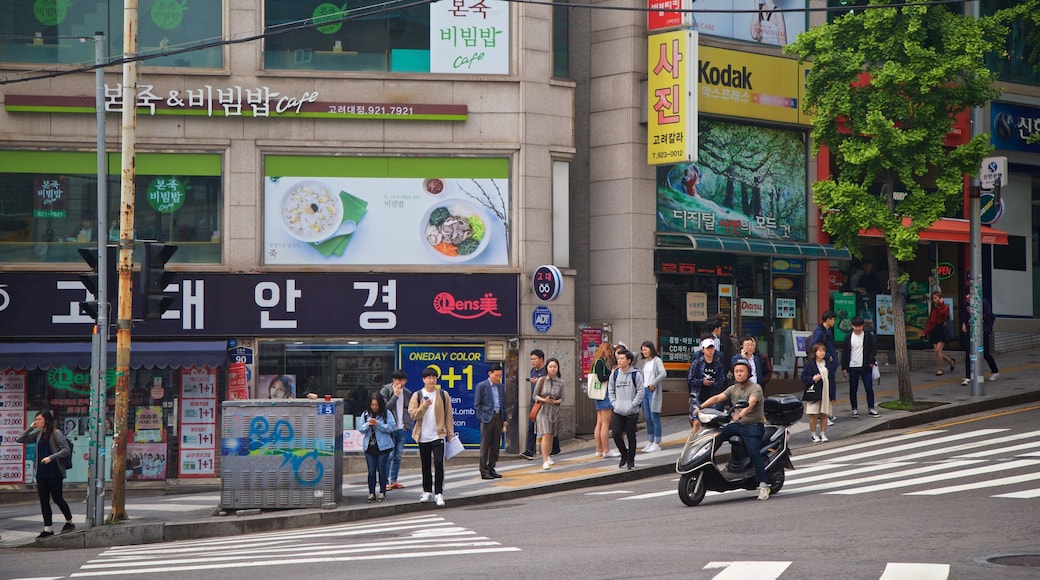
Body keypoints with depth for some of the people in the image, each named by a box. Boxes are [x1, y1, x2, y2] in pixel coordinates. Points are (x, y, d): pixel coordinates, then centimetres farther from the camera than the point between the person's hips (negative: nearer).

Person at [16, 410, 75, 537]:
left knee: (57, 498, 2)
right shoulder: (38, 434, 10)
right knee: (44, 501, 5)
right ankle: (48, 528, 11)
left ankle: (69, 522, 21)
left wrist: (51, 457, -22)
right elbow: (20, 440, 10)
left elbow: (66, 450, -14)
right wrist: (30, 428, 1)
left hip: (54, 472, -6)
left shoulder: (56, 433, -8)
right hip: (41, 473, 6)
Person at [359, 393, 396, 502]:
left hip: (383, 447, -3)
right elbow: (360, 429, 5)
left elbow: (392, 427, -10)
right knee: (371, 472, 6)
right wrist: (368, 425, -15)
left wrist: (378, 424, -19)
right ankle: (371, 493, 11)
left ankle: (382, 493, 10)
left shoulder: (387, 414, -3)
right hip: (369, 447, 3)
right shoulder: (365, 414, 6)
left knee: (382, 471, 1)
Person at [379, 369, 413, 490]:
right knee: (389, 455, -10)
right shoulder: (385, 391, -3)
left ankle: (393, 481, 12)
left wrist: (408, 424, 4)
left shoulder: (407, 393, 11)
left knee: (398, 456, 7)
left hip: (402, 429, 5)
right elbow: (385, 407, -13)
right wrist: (395, 396, -15)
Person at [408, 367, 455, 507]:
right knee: (426, 465, 11)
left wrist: (450, 434, 2)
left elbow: (448, 415, 5)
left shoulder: (443, 395, 4)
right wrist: (423, 407, -19)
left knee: (438, 464, -12)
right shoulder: (417, 395, 4)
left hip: (438, 435, -2)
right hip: (423, 436, 2)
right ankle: (427, 492, 22)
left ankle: (438, 493, -10)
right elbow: (412, 415, -2)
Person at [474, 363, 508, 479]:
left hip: (498, 418, 6)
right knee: (485, 445, -2)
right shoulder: (481, 386, -4)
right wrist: (482, 417, -10)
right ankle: (484, 471, 0)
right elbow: (477, 405, -3)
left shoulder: (501, 386, 13)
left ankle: (491, 468, 16)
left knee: (495, 445, 8)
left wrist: (505, 419, 11)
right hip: (487, 418, -6)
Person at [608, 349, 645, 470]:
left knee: (631, 436, 3)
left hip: (632, 412, -3)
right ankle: (624, 455, 20)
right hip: (617, 412, 3)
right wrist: (614, 403, 0)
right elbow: (610, 390, 13)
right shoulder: (614, 374, 6)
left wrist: (632, 405, -12)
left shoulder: (636, 374, -5)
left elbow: (640, 391, -4)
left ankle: (631, 460, 15)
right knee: (616, 434, -3)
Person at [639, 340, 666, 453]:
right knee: (648, 418, 8)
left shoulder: (657, 360, -6)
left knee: (654, 417, -7)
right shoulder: (645, 362, 16)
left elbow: (663, 373, -17)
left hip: (653, 391, -7)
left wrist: (653, 383, -19)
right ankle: (650, 442, 13)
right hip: (644, 390, 7)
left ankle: (657, 443, -6)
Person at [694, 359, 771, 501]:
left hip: (753, 425, -6)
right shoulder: (733, 389, 15)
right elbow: (718, 398, 2)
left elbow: (751, 403, -26)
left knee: (753, 452, -24)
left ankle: (763, 485, -21)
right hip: (736, 424, 6)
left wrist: (741, 413, -47)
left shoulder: (755, 388, -6)